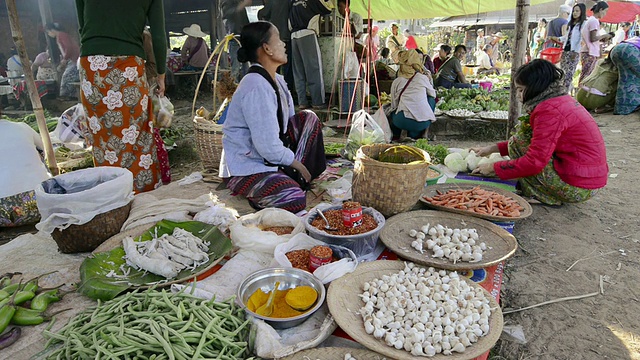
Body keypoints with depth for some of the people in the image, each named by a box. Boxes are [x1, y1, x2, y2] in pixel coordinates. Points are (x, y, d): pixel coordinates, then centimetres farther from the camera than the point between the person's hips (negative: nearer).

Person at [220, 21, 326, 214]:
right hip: (245, 167, -10)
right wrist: (295, 162, -11)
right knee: (295, 200, -31)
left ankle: (293, 178, 4)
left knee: (308, 118, 5)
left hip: (268, 157, 10)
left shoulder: (277, 80, 6)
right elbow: (268, 146, -27)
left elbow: (287, 122, 13)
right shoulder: (257, 87, -25)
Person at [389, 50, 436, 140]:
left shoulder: (396, 82, 9)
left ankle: (395, 136, 29)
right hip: (422, 123, -2)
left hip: (402, 122, 2)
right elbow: (433, 94, 24)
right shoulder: (423, 78, 7)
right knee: (431, 99, 27)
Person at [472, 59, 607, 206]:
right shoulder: (563, 100, 11)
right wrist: (493, 148, 15)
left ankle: (542, 195, -1)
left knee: (519, 140, -7)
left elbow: (535, 162, -23)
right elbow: (538, 142, 18)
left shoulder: (550, 110, -20)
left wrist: (493, 168, -11)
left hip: (575, 188, -10)